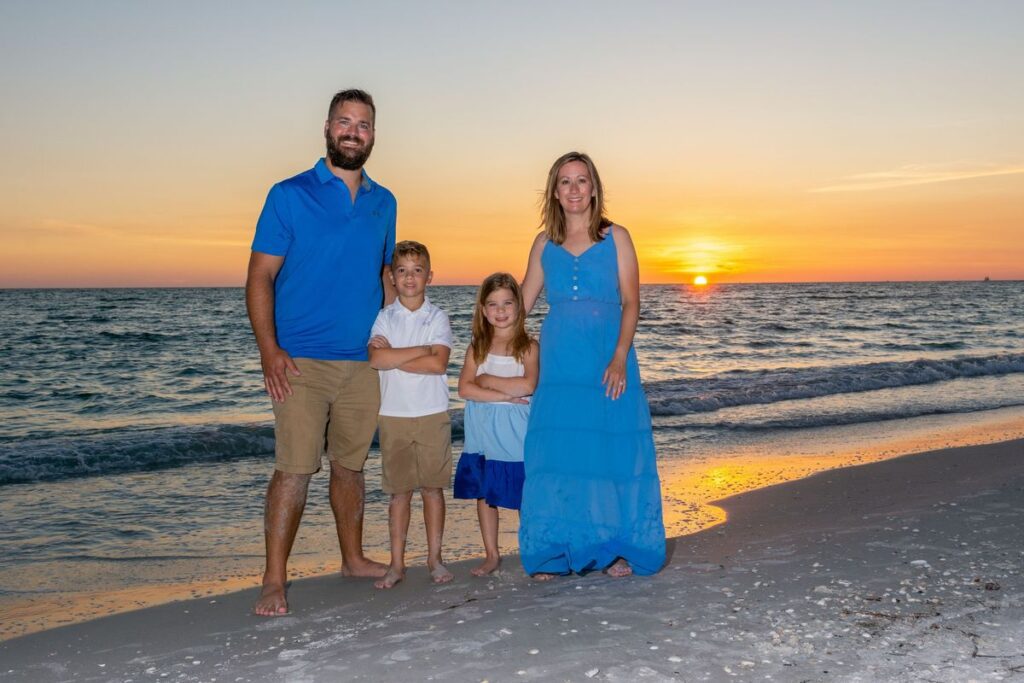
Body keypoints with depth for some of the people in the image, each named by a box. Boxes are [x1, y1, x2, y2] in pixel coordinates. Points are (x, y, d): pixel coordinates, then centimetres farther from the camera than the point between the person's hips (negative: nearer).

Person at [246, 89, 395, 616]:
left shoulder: (384, 203, 13)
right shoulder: (290, 195, -1)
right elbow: (260, 277, -4)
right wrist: (269, 350, -16)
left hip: (363, 362, 4)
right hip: (301, 361, -4)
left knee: (350, 464, 14)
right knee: (295, 468, -9)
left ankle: (353, 558, 29)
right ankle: (274, 581, -1)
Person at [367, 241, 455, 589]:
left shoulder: (437, 318, 1)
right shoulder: (385, 317, 3)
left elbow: (438, 364, -14)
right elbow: (376, 359, -14)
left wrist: (393, 356, -11)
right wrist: (422, 350, -13)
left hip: (432, 413, 0)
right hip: (393, 414, 1)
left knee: (433, 487, 7)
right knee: (399, 491, 5)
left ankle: (435, 558, 18)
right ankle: (396, 564, 13)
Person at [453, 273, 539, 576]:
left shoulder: (528, 346, -3)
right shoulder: (477, 346, 5)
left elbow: (528, 385, -19)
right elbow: (464, 388, -7)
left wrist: (487, 380, -11)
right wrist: (505, 395, -16)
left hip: (516, 431, -3)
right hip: (483, 430, 4)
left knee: (525, 495, 2)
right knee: (483, 492, 10)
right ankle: (491, 554, 22)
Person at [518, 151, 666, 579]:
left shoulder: (615, 238, 5)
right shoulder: (545, 244, 11)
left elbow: (630, 302, -2)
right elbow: (521, 302, 16)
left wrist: (620, 357, -14)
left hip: (608, 359, -2)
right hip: (559, 364, 2)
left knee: (613, 450, -2)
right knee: (556, 453, -1)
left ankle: (619, 549, 9)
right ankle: (555, 554, 9)